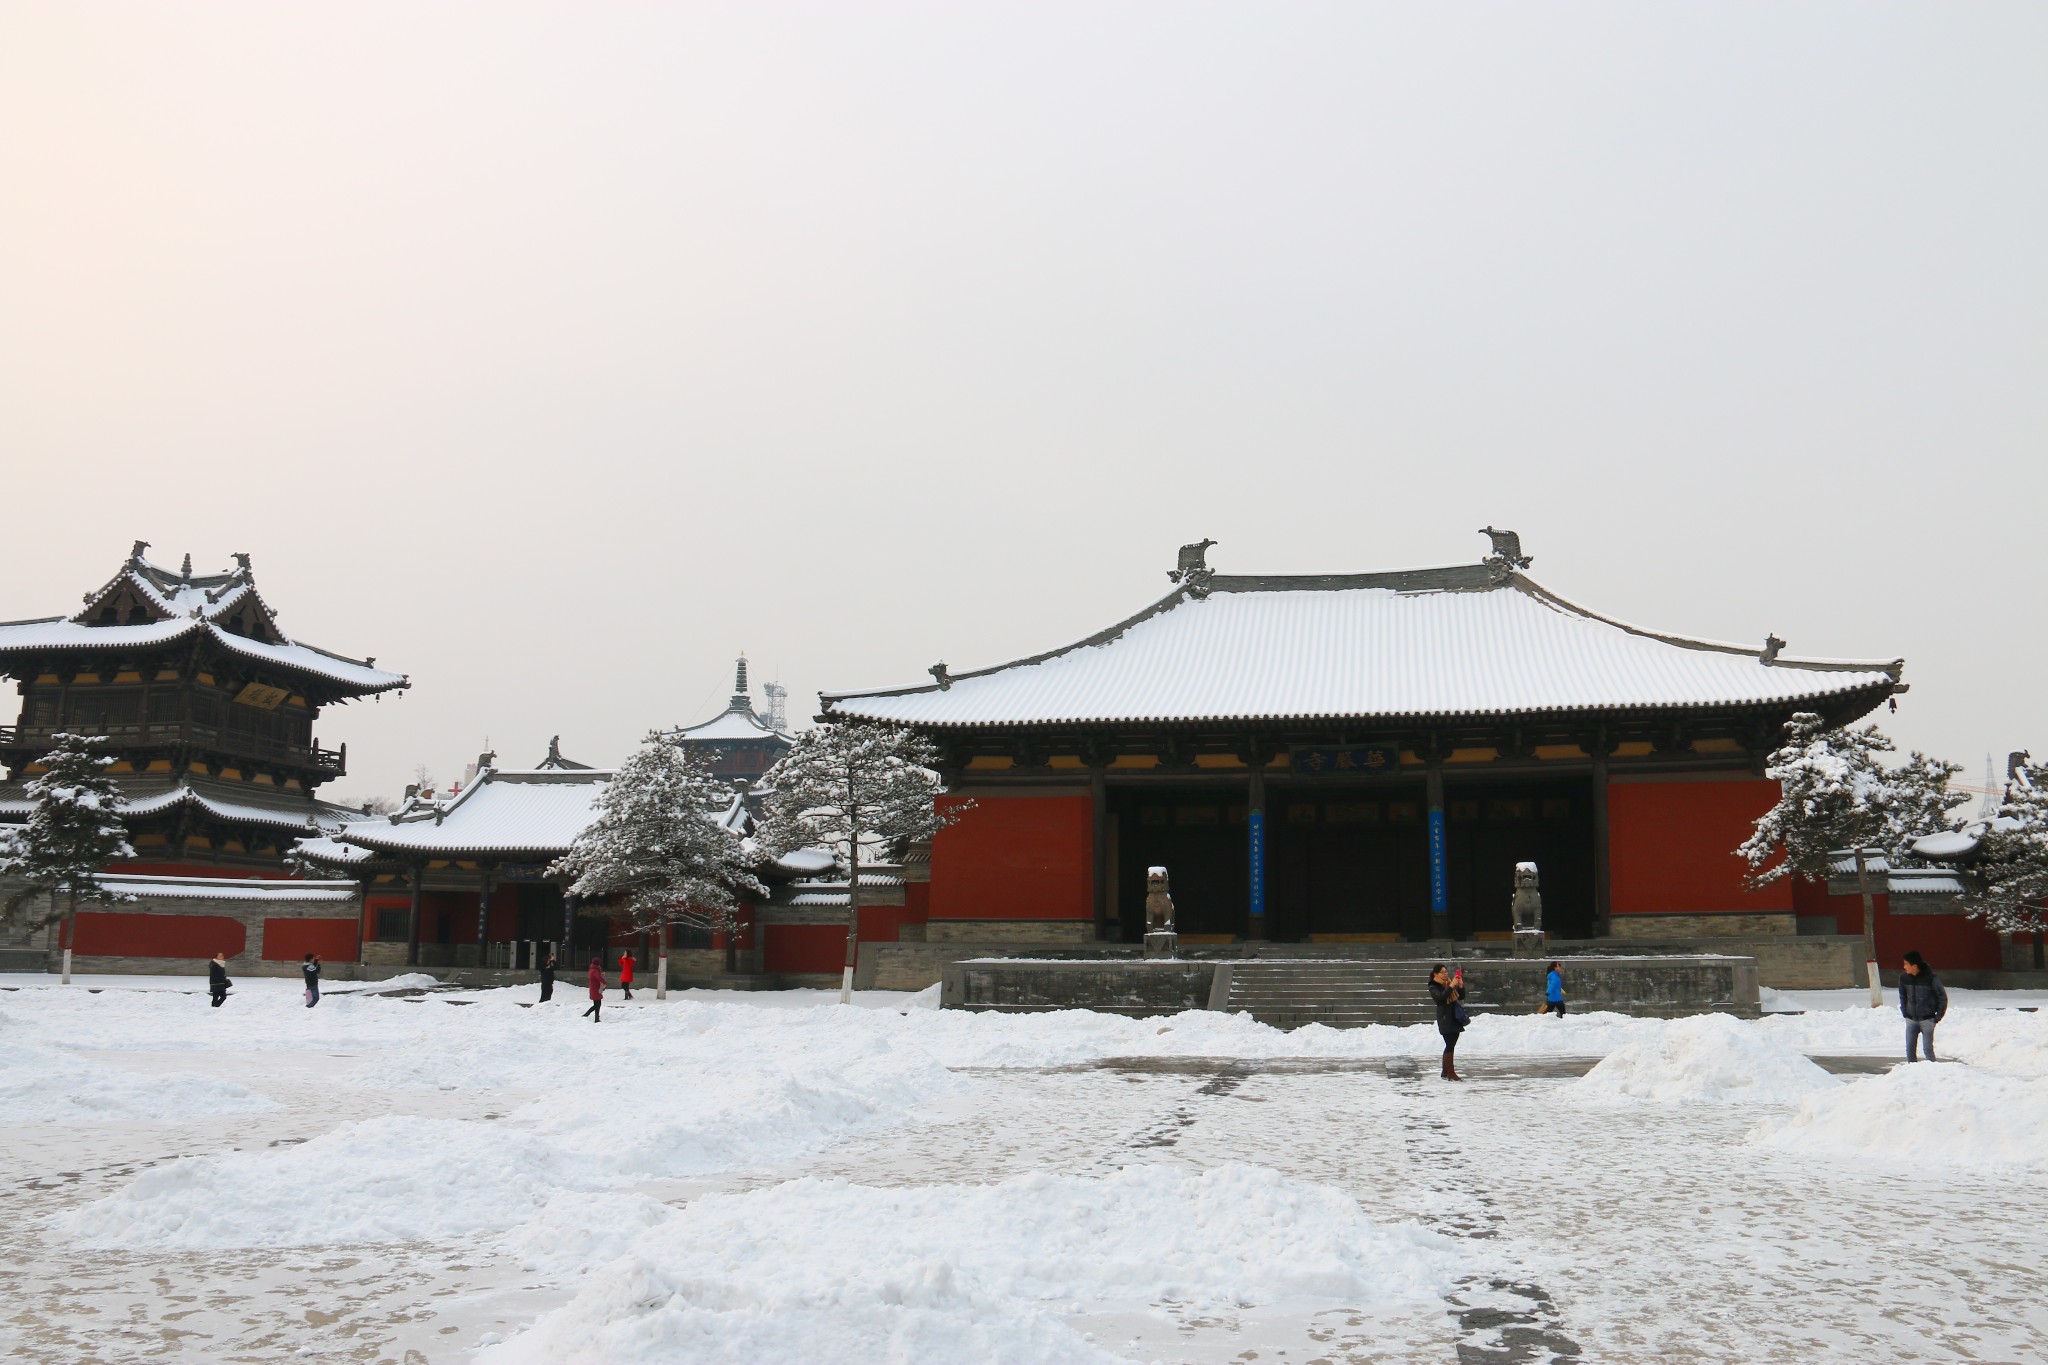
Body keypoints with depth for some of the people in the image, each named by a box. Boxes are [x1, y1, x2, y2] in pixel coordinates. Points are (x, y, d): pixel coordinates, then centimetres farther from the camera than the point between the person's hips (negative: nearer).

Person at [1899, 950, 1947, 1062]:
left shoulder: (1931, 979, -14)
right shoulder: (1904, 977, -3)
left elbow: (1942, 998, -4)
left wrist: (1938, 1017, -5)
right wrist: (1904, 1012, 7)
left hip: (1927, 1019, -4)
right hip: (1911, 1020, 4)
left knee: (1928, 1049, -2)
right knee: (1910, 1049, 3)